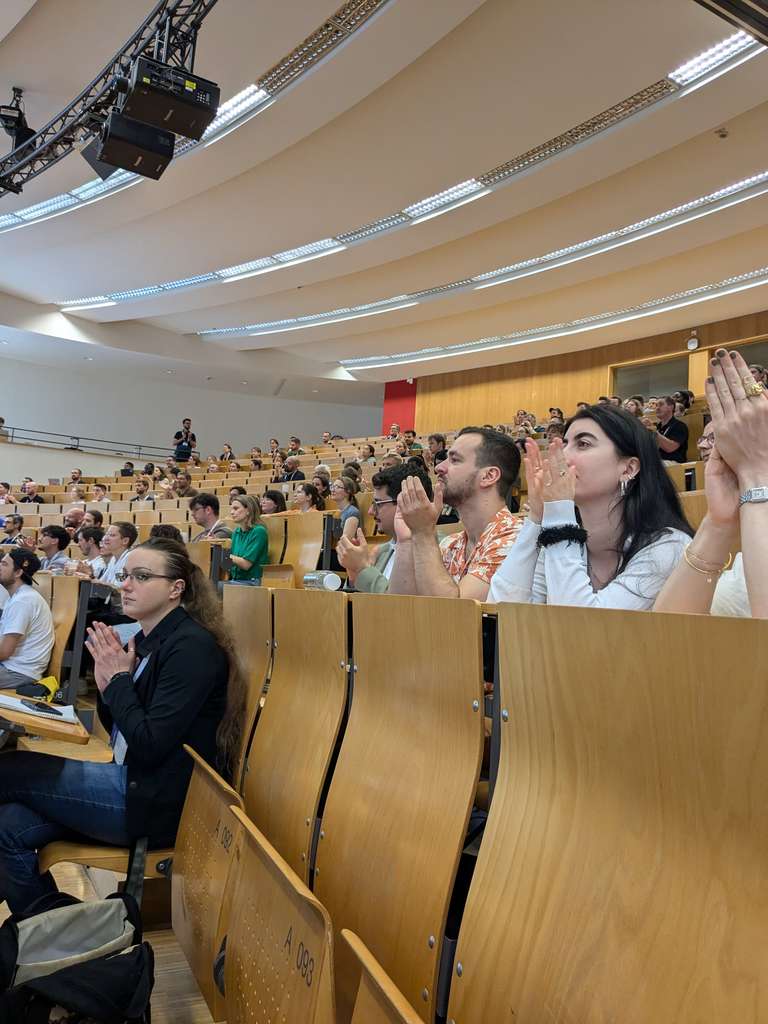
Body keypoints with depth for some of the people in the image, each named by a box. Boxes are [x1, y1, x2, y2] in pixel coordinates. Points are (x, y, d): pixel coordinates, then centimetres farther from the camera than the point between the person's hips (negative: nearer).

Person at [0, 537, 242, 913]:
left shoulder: (192, 647, -18)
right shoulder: (147, 640, 8)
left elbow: (150, 746, -22)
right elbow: (119, 731, 15)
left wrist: (119, 681, -12)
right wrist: (107, 682, -3)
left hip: (157, 805, -8)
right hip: (135, 783, 8)